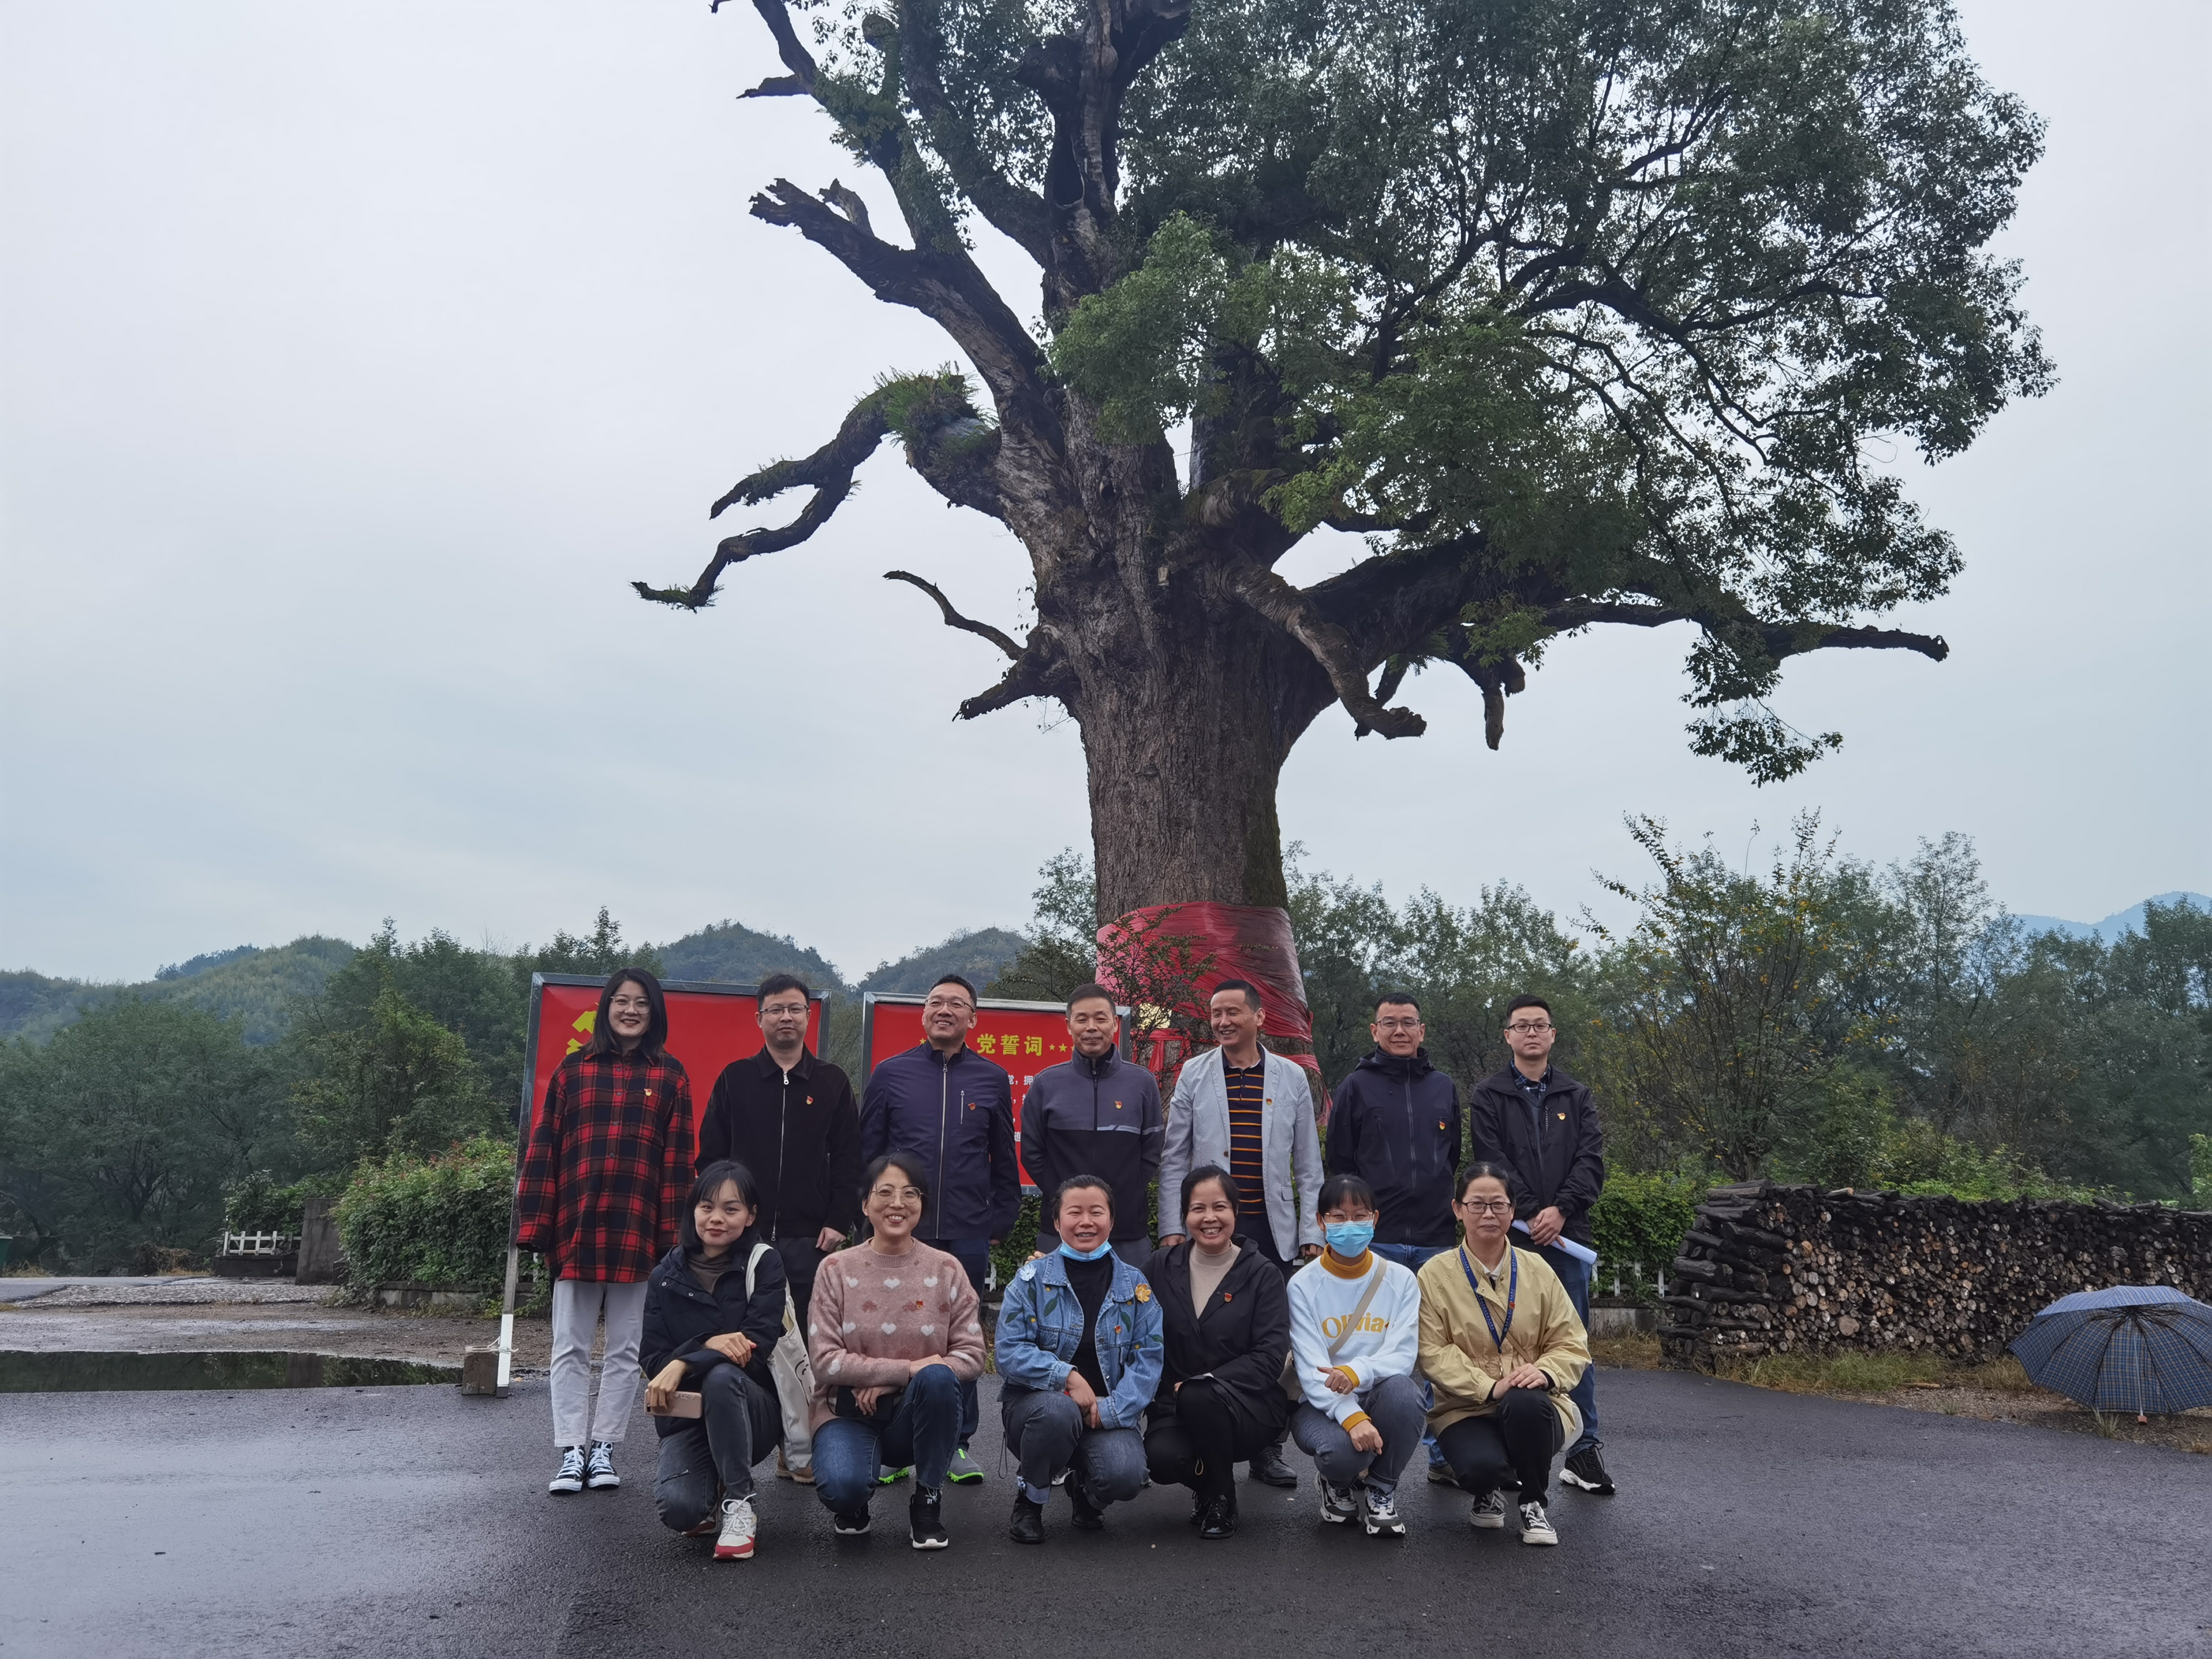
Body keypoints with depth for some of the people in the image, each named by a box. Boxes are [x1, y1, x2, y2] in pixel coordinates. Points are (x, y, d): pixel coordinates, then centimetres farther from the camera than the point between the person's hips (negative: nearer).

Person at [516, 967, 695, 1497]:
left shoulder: (670, 1076, 4)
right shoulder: (573, 1070, 6)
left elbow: (678, 1160, 1)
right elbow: (543, 1150, 4)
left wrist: (673, 1233, -4)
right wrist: (536, 1225, -2)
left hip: (638, 1234, 0)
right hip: (576, 1231, 1)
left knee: (626, 1350, 8)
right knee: (571, 1348, 5)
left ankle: (605, 1448, 19)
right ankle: (572, 1452, 12)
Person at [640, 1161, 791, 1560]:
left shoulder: (763, 1264, -5)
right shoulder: (667, 1276, 4)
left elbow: (757, 1346, -15)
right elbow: (653, 1359, -3)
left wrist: (684, 1363, -27)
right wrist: (706, 1345, -22)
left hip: (753, 1410, -2)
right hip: (686, 1416, 2)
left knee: (721, 1376, -36)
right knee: (678, 1508, -27)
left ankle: (738, 1504, -19)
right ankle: (713, 1501, 12)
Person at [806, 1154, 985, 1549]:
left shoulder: (946, 1270, -2)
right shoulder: (836, 1270, -4)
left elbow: (971, 1356, -8)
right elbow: (825, 1360, -11)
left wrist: (886, 1382, -18)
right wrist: (908, 1368, -20)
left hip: (918, 1415, 1)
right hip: (850, 1412, -1)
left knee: (937, 1378, -33)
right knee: (843, 1486, -33)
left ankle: (927, 1501, -9)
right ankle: (853, 1506, 8)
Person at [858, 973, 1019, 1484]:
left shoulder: (992, 1079, 7)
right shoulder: (891, 1074, 5)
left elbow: (1004, 1160, 11)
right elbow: (867, 1151, 8)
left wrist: (1001, 1222, 7)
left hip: (967, 1235, 1)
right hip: (899, 1232, 0)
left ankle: (957, 1443, 20)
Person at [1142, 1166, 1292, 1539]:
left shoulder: (1262, 1275, -2)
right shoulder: (1162, 1267, 5)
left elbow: (1270, 1357, -10)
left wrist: (1206, 1381, -19)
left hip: (1250, 1405, -2)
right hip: (1175, 1406, 2)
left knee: (1198, 1396, -35)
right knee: (1161, 1457, -30)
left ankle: (1222, 1498, -7)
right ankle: (1205, 1483, 8)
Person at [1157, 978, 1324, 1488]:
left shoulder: (1291, 1078, 5)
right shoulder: (1194, 1074, 3)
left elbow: (1307, 1164, 8)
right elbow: (1174, 1157, 3)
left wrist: (1312, 1233, 3)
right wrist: (1172, 1227, -3)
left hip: (1272, 1231, 1)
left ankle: (1266, 1449, 17)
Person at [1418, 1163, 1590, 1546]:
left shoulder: (1536, 1269, 6)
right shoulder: (1436, 1274, -1)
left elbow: (1572, 1345, 5)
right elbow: (1433, 1352, -8)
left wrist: (1545, 1372, -17)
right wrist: (1489, 1386, -22)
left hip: (1533, 1407, 1)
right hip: (1466, 1410, -1)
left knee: (1526, 1403, -35)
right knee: (1482, 1466, -33)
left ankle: (1533, 1503, -4)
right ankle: (1489, 1492, 10)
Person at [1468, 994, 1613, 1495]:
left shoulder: (1577, 1097, 13)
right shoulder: (1489, 1097, 6)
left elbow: (1591, 1161, 2)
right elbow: (1492, 1163, -5)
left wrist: (1561, 1210, -13)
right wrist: (1531, 1216, -15)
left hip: (1567, 1233, 2)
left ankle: (1583, 1451, 12)